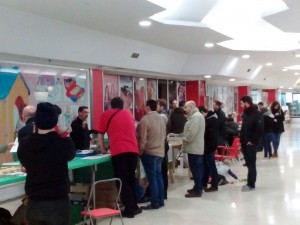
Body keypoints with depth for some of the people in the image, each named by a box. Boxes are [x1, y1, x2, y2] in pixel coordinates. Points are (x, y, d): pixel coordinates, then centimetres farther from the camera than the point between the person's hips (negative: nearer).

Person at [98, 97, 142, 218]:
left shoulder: (106, 115, 11)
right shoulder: (128, 113, 20)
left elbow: (101, 134, 15)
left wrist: (103, 150, 26)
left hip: (118, 151, -4)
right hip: (133, 150, 4)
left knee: (122, 181, 1)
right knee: (131, 179, 16)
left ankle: (130, 209, -1)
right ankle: (134, 206, 20)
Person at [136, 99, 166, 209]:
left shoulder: (145, 120, -16)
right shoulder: (161, 118, 7)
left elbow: (142, 138, -16)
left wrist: (141, 150, -3)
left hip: (149, 152, -7)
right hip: (160, 151, 7)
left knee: (152, 177, -3)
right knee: (158, 175, 14)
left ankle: (155, 203, 1)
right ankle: (161, 200, 20)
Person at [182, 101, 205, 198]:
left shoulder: (195, 116, -17)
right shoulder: (195, 115, 18)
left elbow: (192, 132, -25)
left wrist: (185, 140, -12)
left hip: (194, 147, -11)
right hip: (196, 147, 11)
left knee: (195, 169, -5)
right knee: (197, 168, 15)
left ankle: (198, 190, 0)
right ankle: (197, 187, 24)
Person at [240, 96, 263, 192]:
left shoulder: (257, 114, -13)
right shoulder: (245, 113, 13)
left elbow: (260, 129, -21)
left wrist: (252, 141, -18)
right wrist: (242, 140, 12)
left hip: (251, 144, -8)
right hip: (245, 143, 8)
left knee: (251, 164, -2)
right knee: (248, 164, 12)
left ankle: (251, 184, 3)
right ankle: (250, 182, 19)